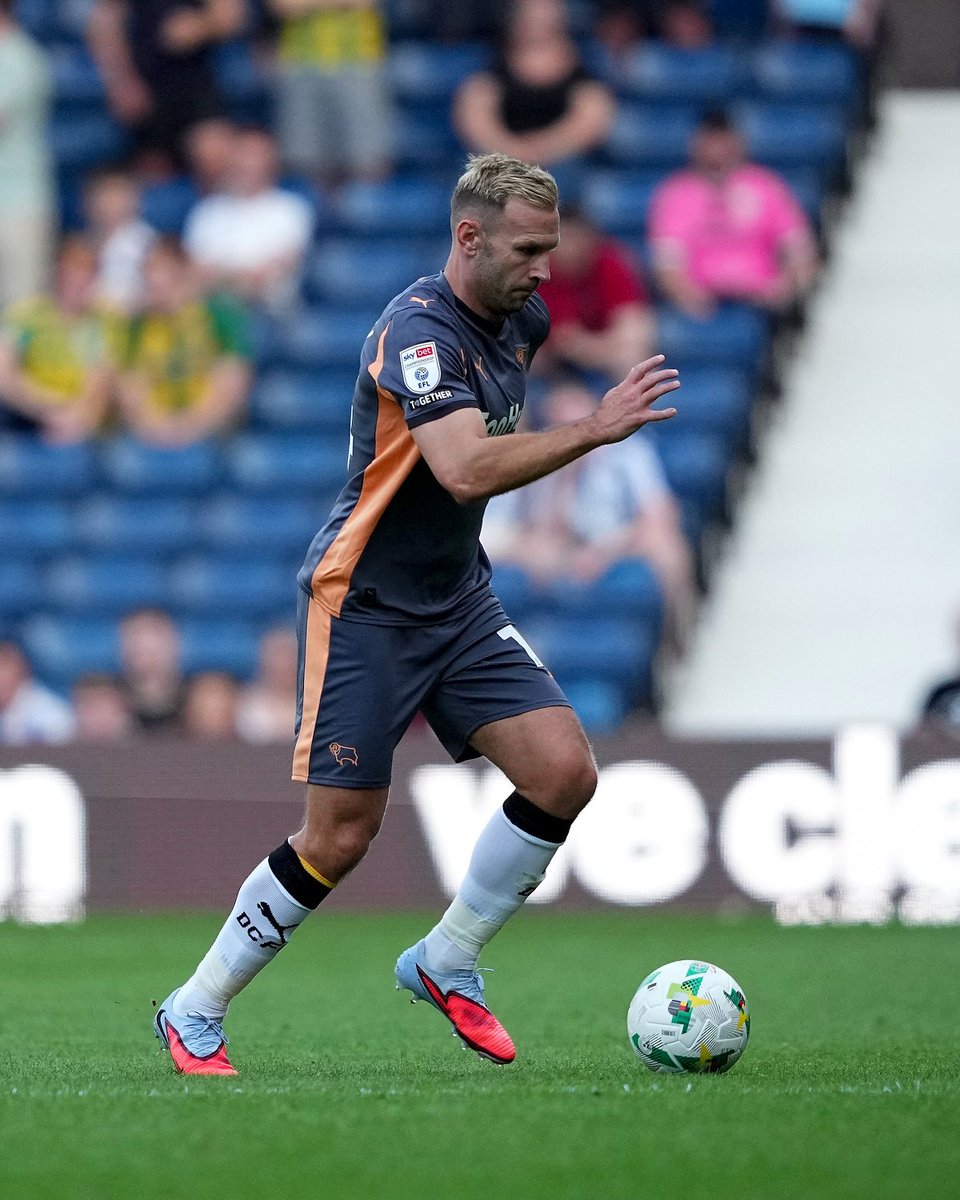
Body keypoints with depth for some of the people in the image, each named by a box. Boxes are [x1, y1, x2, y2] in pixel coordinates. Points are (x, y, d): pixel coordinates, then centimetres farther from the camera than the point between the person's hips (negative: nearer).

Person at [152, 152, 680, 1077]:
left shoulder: (522, 320, 5)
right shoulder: (418, 330, -22)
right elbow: (467, 470, -36)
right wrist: (594, 430, -36)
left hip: (456, 599, 8)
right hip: (361, 605, -8)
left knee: (563, 770, -8)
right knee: (341, 834, -7)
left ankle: (446, 963, 10)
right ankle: (193, 1012, 10)